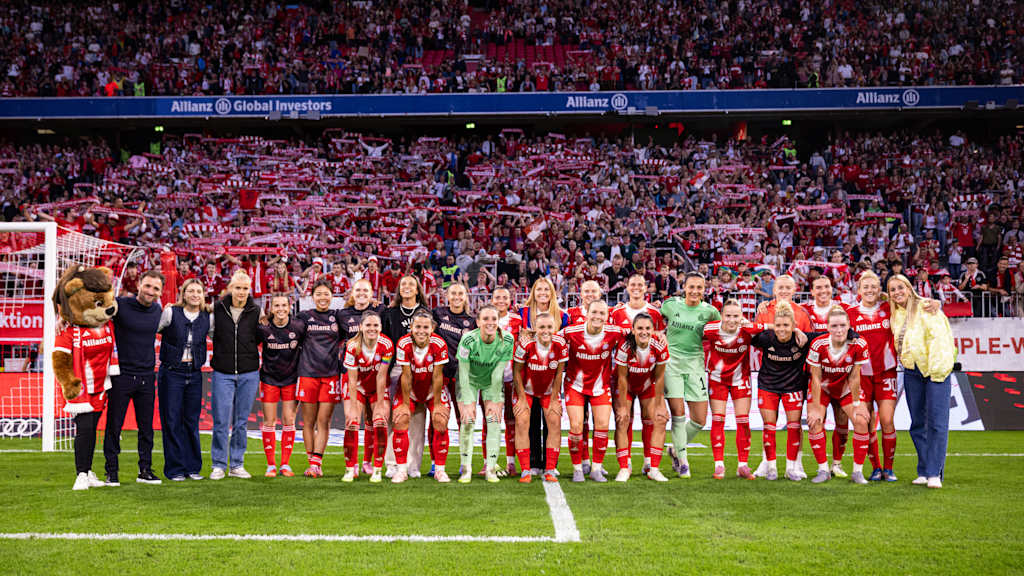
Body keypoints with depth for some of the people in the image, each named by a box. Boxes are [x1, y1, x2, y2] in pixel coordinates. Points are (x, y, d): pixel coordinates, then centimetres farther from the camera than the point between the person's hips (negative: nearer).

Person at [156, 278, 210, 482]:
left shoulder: (207, 318, 5)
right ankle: (175, 469, 8)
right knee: (172, 421, 0)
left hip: (194, 373, 3)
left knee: (192, 421, 8)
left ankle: (193, 467, 17)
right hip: (171, 373, -3)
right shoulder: (170, 313, -5)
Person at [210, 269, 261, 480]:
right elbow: (213, 333, 12)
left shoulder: (255, 311, 2)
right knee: (221, 421, -3)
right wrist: (217, 358, 6)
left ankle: (237, 464, 16)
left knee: (241, 421, 7)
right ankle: (219, 465, 7)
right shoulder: (218, 308, 0)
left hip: (249, 374, 1)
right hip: (223, 373, -1)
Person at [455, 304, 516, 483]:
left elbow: (498, 373, -17)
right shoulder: (468, 339, -29)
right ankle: (466, 468, 2)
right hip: (469, 380, -2)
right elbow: (464, 373, -22)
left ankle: (491, 468, -1)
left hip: (492, 382, 2)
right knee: (467, 420, -9)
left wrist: (495, 400, -14)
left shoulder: (507, 340, -24)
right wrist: (467, 403, -21)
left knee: (494, 420, -8)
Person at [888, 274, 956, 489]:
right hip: (911, 372, 7)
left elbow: (938, 337, -14)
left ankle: (935, 473, -7)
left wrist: (936, 370, -18)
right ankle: (923, 472, 14)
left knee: (937, 422, -8)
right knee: (917, 424, 8)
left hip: (935, 369, -6)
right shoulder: (895, 314, 13)